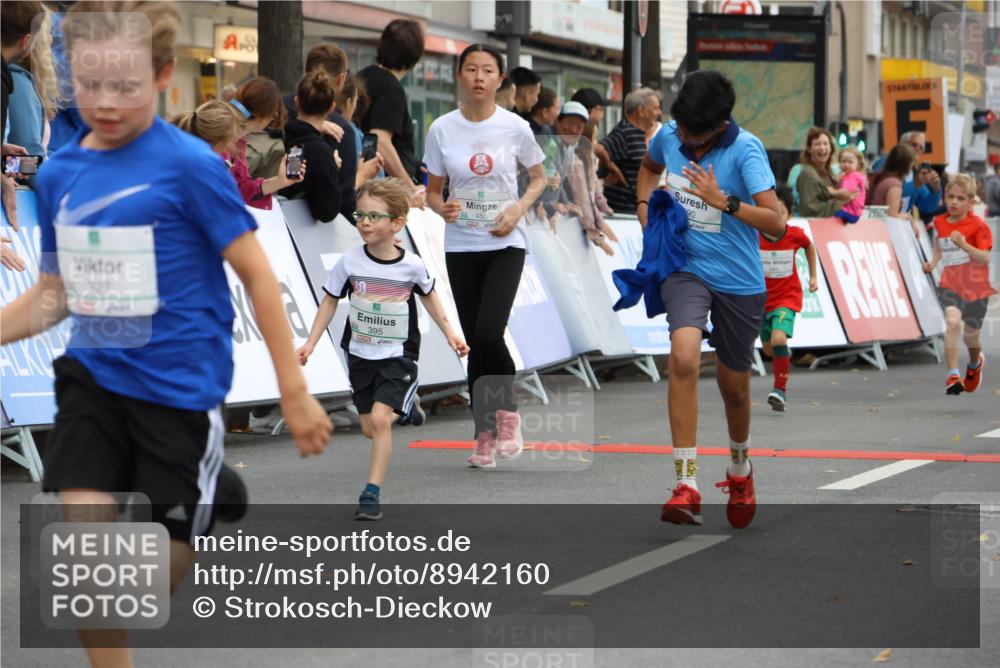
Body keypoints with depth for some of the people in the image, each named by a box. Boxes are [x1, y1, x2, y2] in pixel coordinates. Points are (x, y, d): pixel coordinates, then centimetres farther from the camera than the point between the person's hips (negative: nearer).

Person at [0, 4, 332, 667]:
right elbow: (55, 293, 13)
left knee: (168, 563, 6)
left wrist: (295, 392, -8)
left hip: (180, 386, -4)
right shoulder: (58, 174, 3)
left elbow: (257, 273, -9)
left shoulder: (189, 165, -13)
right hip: (94, 376, 4)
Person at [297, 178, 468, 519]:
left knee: (379, 418, -18)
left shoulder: (411, 265, -11)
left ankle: (372, 493, -12)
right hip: (361, 355, 3)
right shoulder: (350, 262, -10)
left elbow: (429, 296, 9)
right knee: (369, 427, 9)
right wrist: (310, 344, -2)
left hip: (398, 356, -3)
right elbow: (330, 302, 1)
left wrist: (450, 334, 9)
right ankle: (399, 409, 45)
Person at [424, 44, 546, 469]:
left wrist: (518, 209, -7)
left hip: (505, 244, -2)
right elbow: (432, 190, 7)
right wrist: (442, 207, -15)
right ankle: (484, 435, 13)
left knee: (488, 334, -19)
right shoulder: (442, 129, 0)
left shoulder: (515, 127, -4)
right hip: (461, 246, 2)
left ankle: (507, 413, 4)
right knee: (475, 343, 3)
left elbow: (539, 177, 10)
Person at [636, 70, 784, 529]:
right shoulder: (668, 136, -3)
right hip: (685, 268, 2)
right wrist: (645, 207, 7)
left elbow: (775, 223, -23)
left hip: (739, 281, -1)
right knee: (684, 358, -26)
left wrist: (723, 201, -32)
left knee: (733, 385, 12)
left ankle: (739, 469, 45)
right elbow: (650, 167, 23)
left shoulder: (745, 149, -17)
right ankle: (686, 485, -28)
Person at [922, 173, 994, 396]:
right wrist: (933, 262, 5)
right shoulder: (940, 223, 2)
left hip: (976, 286, -2)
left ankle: (975, 363, 48)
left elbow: (985, 258, -20)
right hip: (950, 284, 2)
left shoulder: (978, 225, -12)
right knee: (953, 321, -25)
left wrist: (963, 244, -31)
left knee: (970, 334, 11)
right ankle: (953, 375, -23)